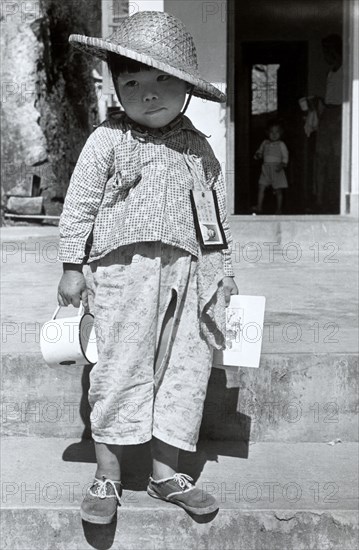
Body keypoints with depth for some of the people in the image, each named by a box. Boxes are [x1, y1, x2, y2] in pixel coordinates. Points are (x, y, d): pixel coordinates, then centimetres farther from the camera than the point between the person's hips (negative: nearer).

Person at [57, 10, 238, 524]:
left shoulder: (198, 147, 11)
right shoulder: (108, 140, 0)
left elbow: (218, 212, 17)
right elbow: (79, 204, 2)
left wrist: (224, 271, 15)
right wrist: (72, 265, -1)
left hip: (189, 275, 4)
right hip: (125, 270, -4)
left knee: (185, 370, 6)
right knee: (122, 368, 0)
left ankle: (165, 471, 20)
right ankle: (107, 474, 14)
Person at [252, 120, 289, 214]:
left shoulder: (281, 144, -1)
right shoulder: (265, 143, 11)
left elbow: (285, 156, -5)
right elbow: (260, 151, 19)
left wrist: (282, 164, -21)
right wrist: (258, 155, -5)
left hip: (277, 170, -3)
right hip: (266, 169, 4)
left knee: (278, 190, 1)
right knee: (261, 188, -6)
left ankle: (279, 209, 8)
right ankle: (259, 207, -3)